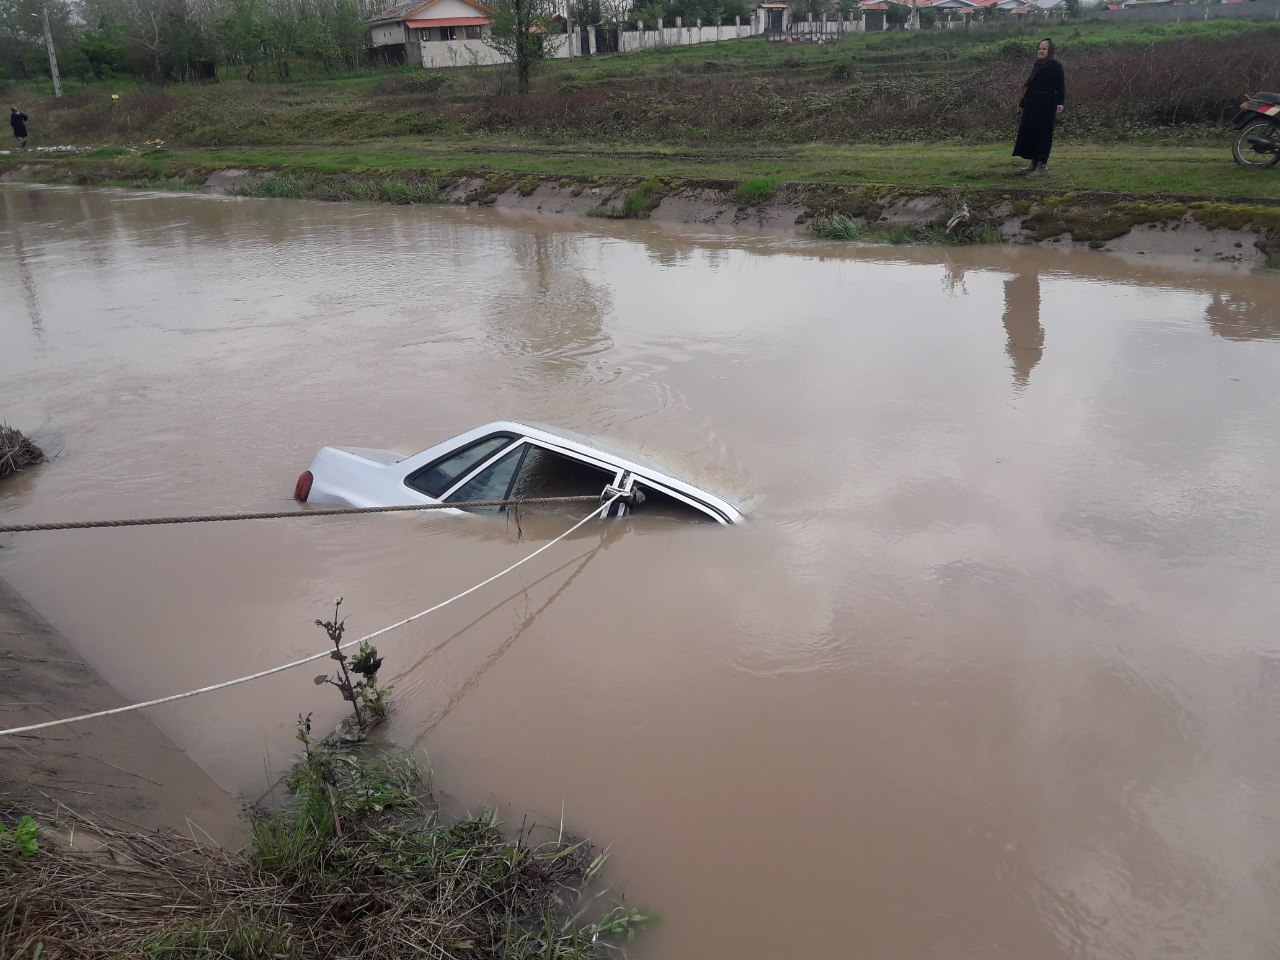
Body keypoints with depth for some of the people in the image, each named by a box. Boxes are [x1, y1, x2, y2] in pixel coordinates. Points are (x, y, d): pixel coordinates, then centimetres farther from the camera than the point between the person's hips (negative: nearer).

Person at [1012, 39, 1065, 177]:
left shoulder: (1055, 66, -8)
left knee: (1043, 135, -3)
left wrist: (1060, 103, -27)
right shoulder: (1037, 66, 13)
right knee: (1028, 133, 10)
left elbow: (1060, 86, -14)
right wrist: (1023, 103, 16)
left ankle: (1042, 165, 3)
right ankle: (1034, 162, 22)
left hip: (1046, 108, -8)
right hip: (1032, 106, 8)